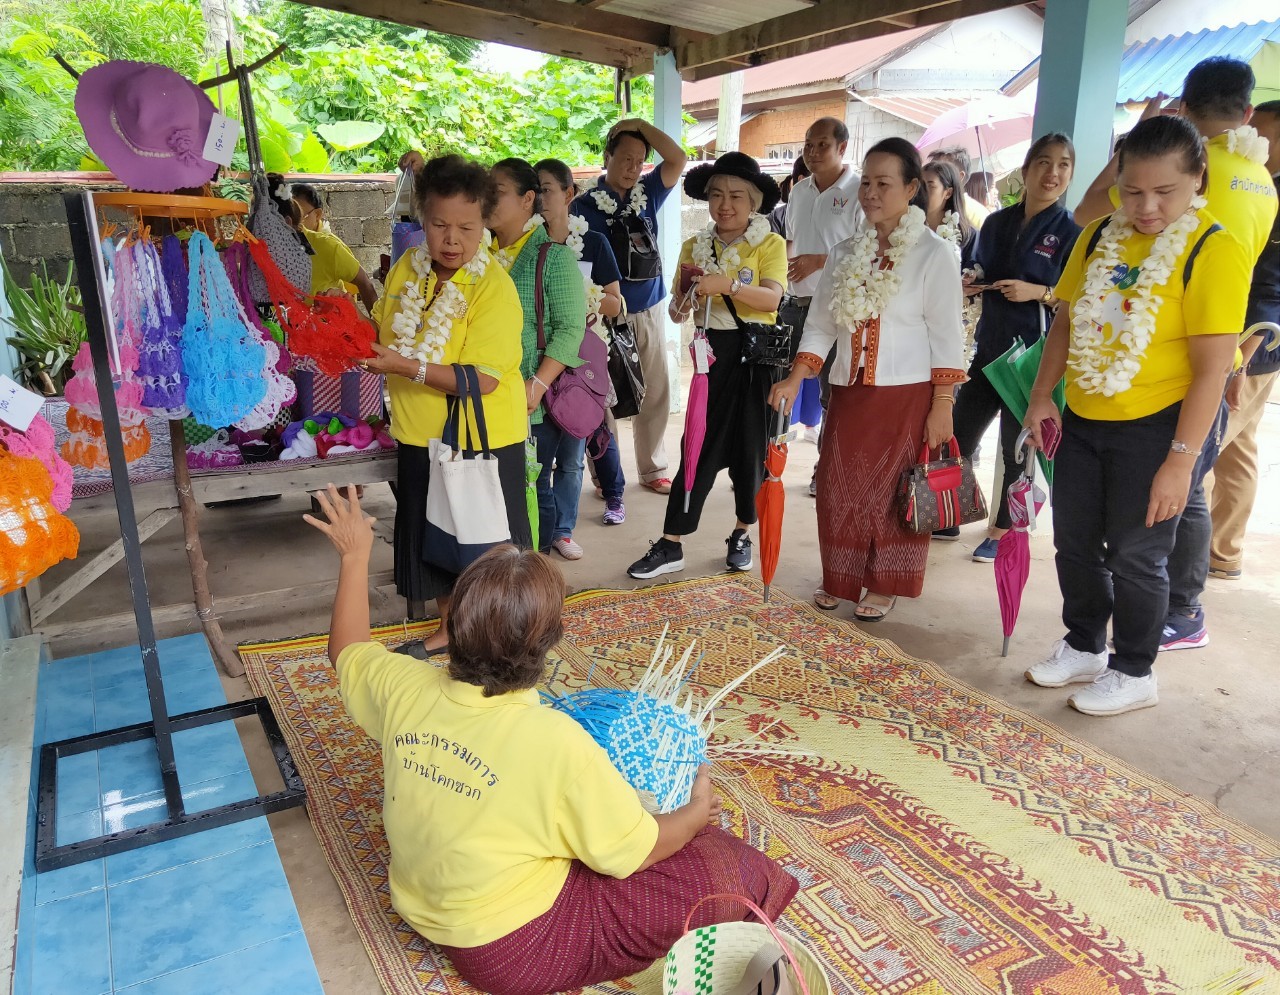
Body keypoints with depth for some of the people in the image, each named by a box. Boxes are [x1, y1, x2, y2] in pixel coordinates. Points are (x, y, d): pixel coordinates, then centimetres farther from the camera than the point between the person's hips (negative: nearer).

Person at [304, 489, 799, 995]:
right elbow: (632, 851, -18)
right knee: (724, 869, -4)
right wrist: (696, 812, 1)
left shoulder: (404, 688, -16)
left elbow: (347, 649, 8)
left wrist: (355, 555, 16)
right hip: (510, 944, -6)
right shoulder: (556, 741, -31)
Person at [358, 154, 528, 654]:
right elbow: (385, 332, 16)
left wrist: (405, 367, -30)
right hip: (421, 435, 6)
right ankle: (449, 625, 42)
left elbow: (482, 378, -26)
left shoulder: (493, 286, -20)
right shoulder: (405, 268, 0)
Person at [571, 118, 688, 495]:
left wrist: (641, 125, -5)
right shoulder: (585, 204, -5)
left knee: (654, 394, 10)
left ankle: (652, 469, 22)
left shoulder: (647, 193, 8)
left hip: (650, 311, 5)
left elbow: (678, 159, -3)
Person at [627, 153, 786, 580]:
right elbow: (680, 309, 11)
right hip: (712, 353, 2)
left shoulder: (770, 244, -2)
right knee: (699, 448, 1)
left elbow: (772, 298, -18)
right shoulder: (694, 247, 9)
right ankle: (670, 546, 5)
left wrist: (727, 284, -31)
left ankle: (742, 535, 25)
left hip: (756, 354, -2)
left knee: (749, 448, 5)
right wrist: (680, 306, -12)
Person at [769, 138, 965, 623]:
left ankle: (884, 584, 22)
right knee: (839, 488, 7)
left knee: (893, 491, 4)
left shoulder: (934, 254, -5)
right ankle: (840, 578, 26)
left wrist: (942, 405, -10)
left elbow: (946, 337, -6)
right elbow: (820, 324, 8)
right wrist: (795, 379, -4)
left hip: (906, 396, -4)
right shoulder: (844, 254, 9)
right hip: (849, 392, 4)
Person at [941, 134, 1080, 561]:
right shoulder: (996, 224, 9)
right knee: (959, 437, 9)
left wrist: (1039, 292, -22)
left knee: (1016, 448, 5)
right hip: (988, 350, 5)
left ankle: (1002, 530, 21)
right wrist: (970, 284, -1)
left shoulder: (1072, 232, -6)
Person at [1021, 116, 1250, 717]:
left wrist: (1180, 460, -20)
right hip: (1082, 419, 6)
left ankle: (1133, 672, 26)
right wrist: (1042, 396, 0)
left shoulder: (1214, 251, -14)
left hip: (1154, 428, -6)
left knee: (1134, 556, 6)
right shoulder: (1099, 237, 3)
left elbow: (1213, 366, -17)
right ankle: (1084, 648, 36)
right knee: (1074, 544, 15)